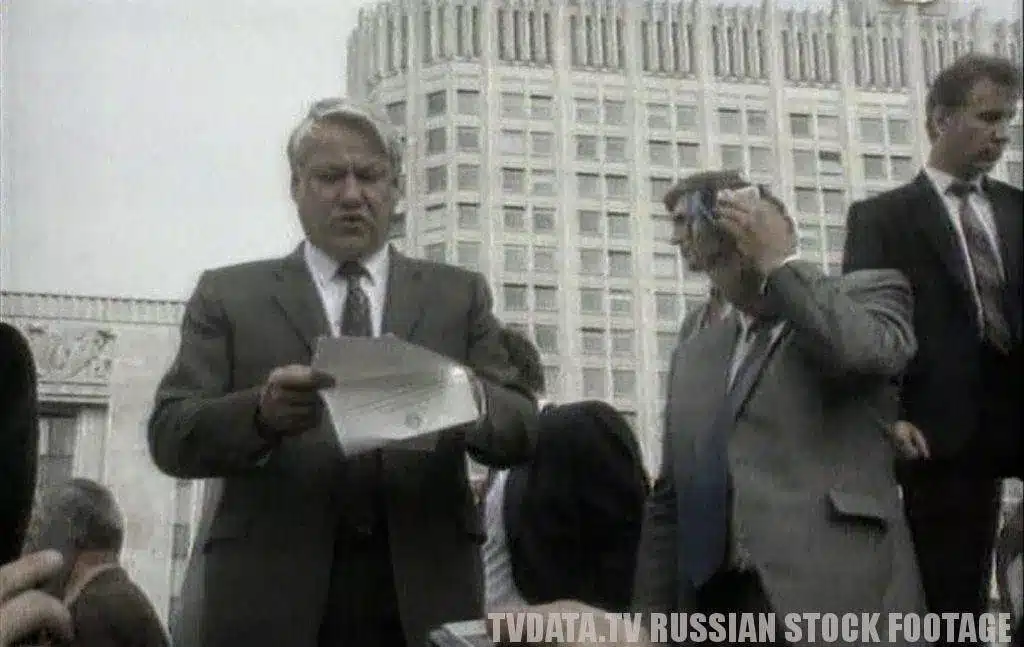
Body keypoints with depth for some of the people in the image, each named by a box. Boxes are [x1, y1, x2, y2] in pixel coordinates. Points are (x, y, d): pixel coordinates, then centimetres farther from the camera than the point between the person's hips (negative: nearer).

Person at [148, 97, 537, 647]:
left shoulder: (458, 295, 10)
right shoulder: (229, 294, 7)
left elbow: (522, 430, 2)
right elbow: (170, 434, -2)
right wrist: (260, 412, -22)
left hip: (423, 594, 1)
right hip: (265, 596, -1)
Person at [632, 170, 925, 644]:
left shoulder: (867, 295, 9)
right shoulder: (692, 356, 23)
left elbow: (861, 350, -17)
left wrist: (778, 260, -4)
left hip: (838, 599, -5)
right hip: (716, 604, 5)